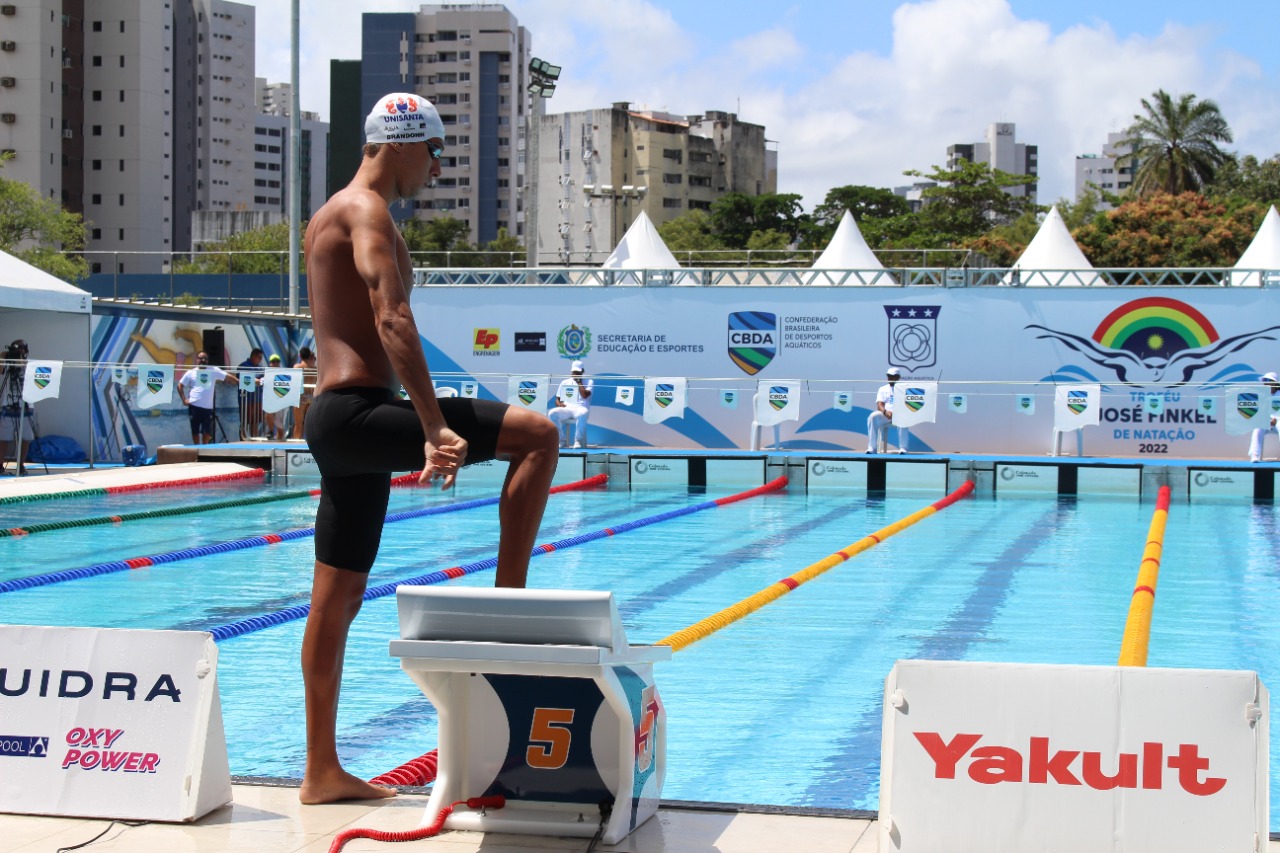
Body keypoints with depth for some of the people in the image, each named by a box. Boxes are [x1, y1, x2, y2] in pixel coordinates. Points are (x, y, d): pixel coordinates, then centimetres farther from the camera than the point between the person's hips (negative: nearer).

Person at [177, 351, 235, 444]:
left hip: (208, 407, 0)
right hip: (194, 406, 0)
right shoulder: (191, 373, 5)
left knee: (207, 431, 0)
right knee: (195, 430, 6)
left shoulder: (213, 371, 5)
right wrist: (184, 399, 1)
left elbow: (228, 377, 0)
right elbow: (180, 386, 11)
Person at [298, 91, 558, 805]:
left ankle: (323, 772, 15)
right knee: (537, 435, -12)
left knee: (337, 600, 10)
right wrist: (437, 429, -30)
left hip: (340, 423, 11)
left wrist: (421, 430, 31)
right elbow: (393, 322, -23)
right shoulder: (367, 210, -9)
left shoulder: (341, 213, 24)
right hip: (358, 415, -11)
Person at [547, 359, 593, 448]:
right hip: (566, 408, 3)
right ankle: (561, 441, -20)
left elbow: (585, 395, -8)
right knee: (552, 413, -30)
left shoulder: (588, 382, 11)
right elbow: (557, 399, 17)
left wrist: (579, 383, -1)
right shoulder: (565, 383, 20)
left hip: (580, 408, -3)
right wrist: (559, 404, -7)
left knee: (581, 415, -42)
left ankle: (578, 441, -28)